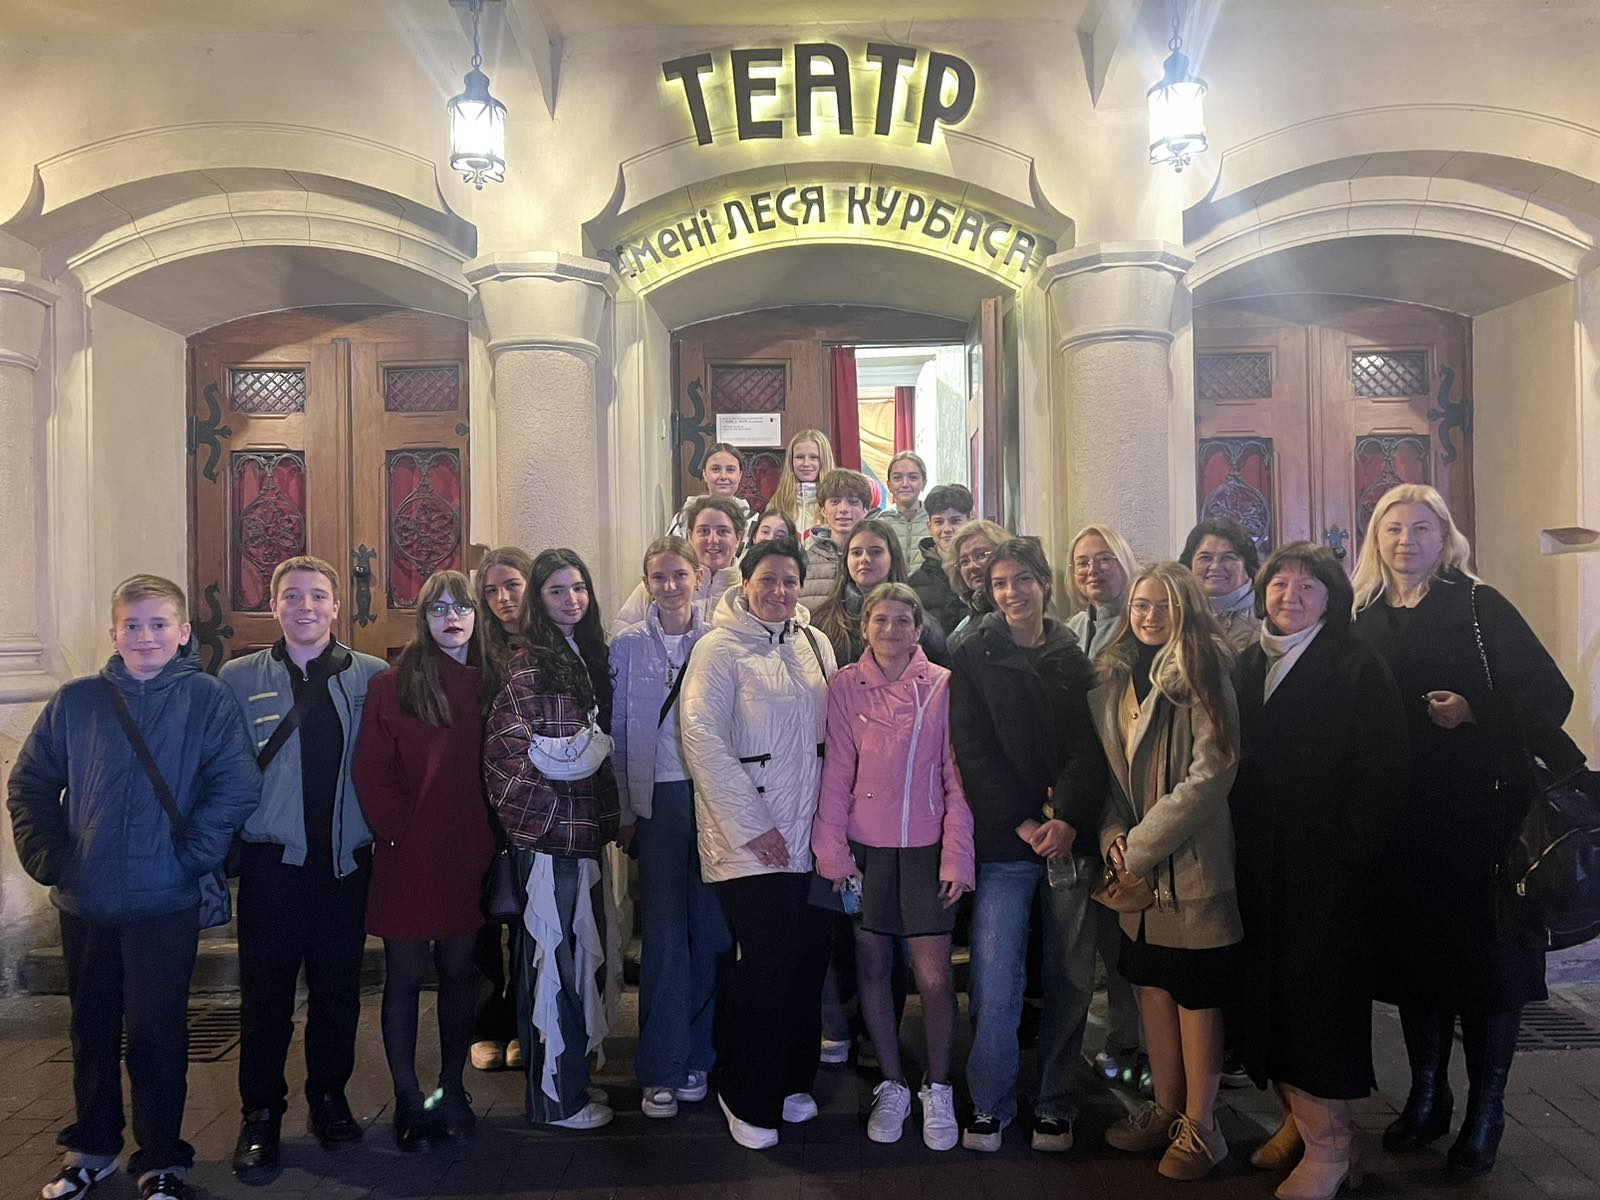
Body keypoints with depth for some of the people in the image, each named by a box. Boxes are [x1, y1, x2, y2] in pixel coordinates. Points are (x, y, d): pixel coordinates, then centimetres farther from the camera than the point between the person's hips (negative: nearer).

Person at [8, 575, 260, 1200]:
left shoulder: (207, 698, -5)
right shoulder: (76, 701, 4)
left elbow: (238, 785, -11)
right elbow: (29, 783, 10)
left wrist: (190, 854, -14)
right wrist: (47, 856, 1)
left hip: (165, 905, -3)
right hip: (84, 902, 3)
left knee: (158, 1033, 5)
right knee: (92, 1029, 18)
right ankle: (91, 1148, 37)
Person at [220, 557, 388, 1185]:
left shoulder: (372, 676, 1)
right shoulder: (239, 678, 1)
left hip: (347, 857, 1)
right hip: (271, 857, -1)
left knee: (338, 986, 11)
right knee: (266, 990, 6)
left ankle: (329, 1096, 29)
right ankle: (261, 1114, 21)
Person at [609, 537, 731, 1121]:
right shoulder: (627, 644, 5)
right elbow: (617, 732, 7)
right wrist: (624, 811, 4)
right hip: (658, 799, 0)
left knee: (711, 929, 4)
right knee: (663, 934, 0)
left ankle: (697, 1056, 19)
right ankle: (661, 1069, 11)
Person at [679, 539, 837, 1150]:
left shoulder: (816, 645, 11)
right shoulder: (720, 648, -7)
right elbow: (702, 737, -13)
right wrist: (751, 823, -14)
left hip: (809, 835, 6)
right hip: (749, 840, -5)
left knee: (809, 956, 8)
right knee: (766, 963, -6)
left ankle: (791, 1081, 30)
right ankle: (746, 1098, 15)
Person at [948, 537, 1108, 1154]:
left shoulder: (1074, 658, 8)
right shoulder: (975, 656, 4)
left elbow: (1091, 747, 1)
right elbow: (973, 750, -2)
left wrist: (1067, 819, -13)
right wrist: (1021, 822, -11)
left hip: (1071, 838, 2)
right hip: (1003, 843, -1)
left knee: (1071, 979, 7)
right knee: (995, 986, -4)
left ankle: (1055, 1104, 22)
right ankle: (990, 1106, 14)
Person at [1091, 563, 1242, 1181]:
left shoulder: (1204, 677, -10)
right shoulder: (1112, 680, 8)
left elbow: (1210, 773, -17)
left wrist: (1141, 846, -14)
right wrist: (1114, 838, -3)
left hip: (1191, 864, -6)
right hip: (1135, 867, 6)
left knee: (1195, 993, 4)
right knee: (1152, 984, 14)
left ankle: (1200, 1125, 19)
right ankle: (1166, 1108, 30)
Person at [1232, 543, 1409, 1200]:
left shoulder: (1358, 665, -6)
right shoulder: (1248, 665, 10)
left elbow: (1384, 769, -11)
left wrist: (1349, 845, -16)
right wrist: (1244, 839, 4)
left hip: (1329, 867, -5)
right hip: (1262, 864, 5)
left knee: (1319, 993, 0)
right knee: (1271, 990, 10)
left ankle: (1328, 1144, 13)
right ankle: (1298, 1117, 26)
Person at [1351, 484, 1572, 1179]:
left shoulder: (1479, 606, -4)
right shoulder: (1363, 620, 7)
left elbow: (1550, 696, -9)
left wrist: (1476, 714, -22)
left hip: (1479, 816, -4)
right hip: (1399, 825, 4)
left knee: (1485, 958, 4)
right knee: (1412, 956, 12)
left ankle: (1485, 1113, 21)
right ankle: (1426, 1097, 29)